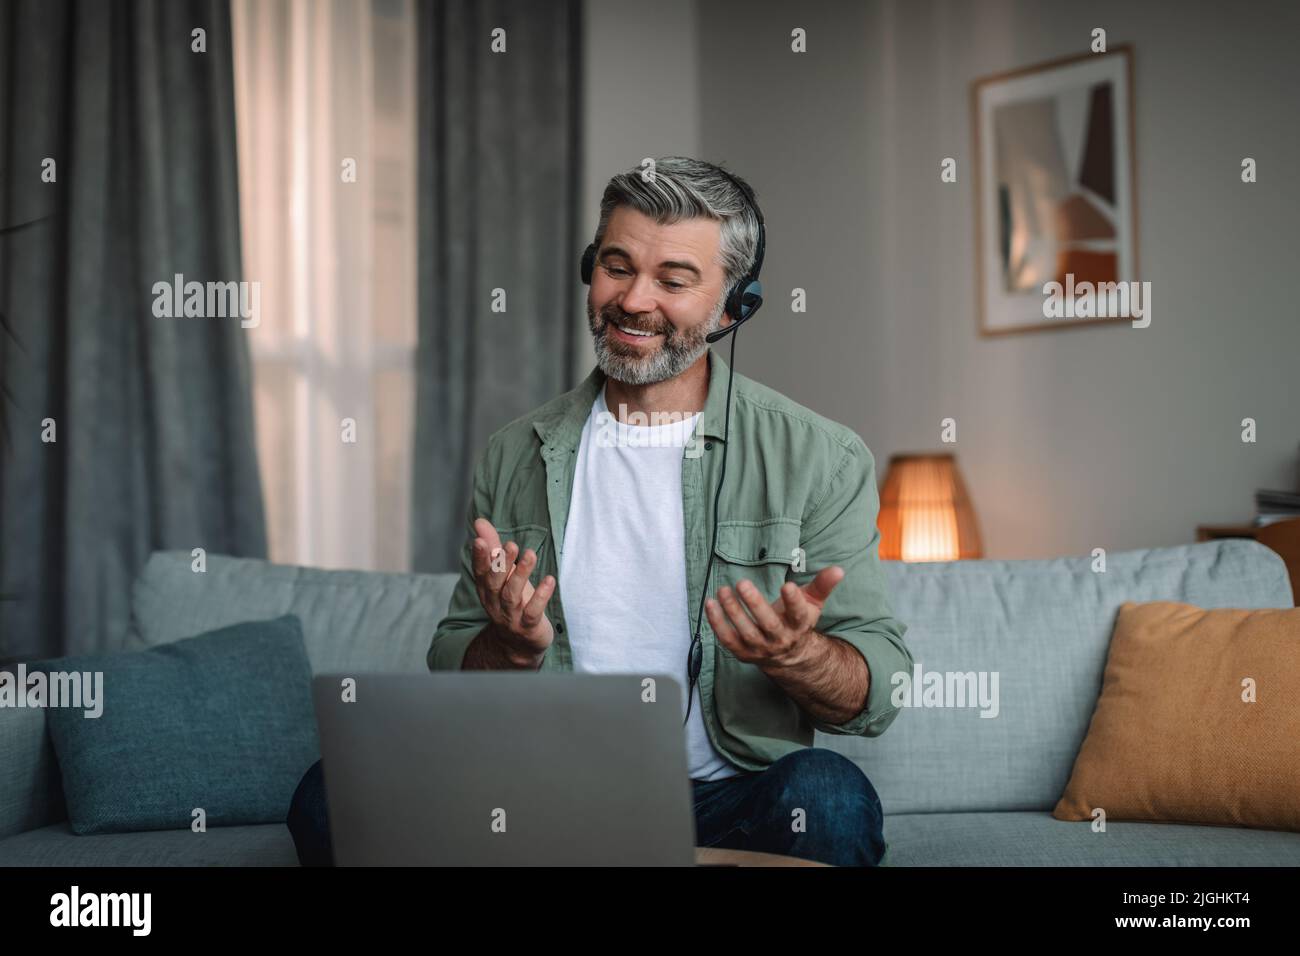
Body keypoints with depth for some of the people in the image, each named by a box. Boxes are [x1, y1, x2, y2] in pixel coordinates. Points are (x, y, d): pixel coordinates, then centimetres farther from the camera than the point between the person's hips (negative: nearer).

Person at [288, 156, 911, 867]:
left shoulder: (818, 459, 2)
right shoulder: (516, 457, 10)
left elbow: (880, 692, 0)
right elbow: (450, 671, 13)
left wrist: (795, 657, -22)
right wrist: (512, 647, -11)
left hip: (730, 805, -1)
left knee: (828, 795, -35)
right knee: (331, 796, -22)